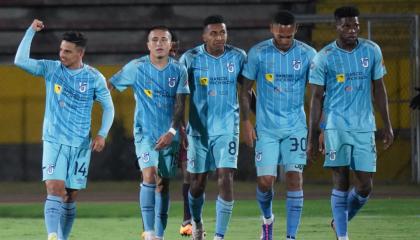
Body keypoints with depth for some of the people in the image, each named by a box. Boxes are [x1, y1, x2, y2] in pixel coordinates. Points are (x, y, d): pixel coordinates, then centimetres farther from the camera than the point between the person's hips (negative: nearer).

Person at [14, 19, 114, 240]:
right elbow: (20, 61, -11)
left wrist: (102, 134, -6)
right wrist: (31, 31, -15)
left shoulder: (94, 78, 0)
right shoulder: (51, 69, 0)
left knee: (71, 197, 5)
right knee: (55, 189, -18)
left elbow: (108, 108, 7)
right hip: (54, 141, -1)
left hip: (80, 145, 1)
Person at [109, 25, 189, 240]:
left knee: (163, 184, 9)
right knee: (149, 176, -20)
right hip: (145, 133, -2)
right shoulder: (136, 68, -3)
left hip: (169, 136, 2)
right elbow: (110, 85, 6)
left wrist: (172, 132, -15)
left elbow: (180, 105, -4)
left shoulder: (179, 71, 0)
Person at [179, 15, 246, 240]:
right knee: (198, 182, 10)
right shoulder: (190, 58, -6)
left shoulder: (238, 57, -1)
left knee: (226, 179, -13)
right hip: (199, 128, 0)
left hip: (227, 128, 0)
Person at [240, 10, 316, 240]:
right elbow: (245, 89, 4)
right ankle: (267, 218, 28)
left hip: (296, 126, 0)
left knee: (294, 179, -8)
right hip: (266, 128, 0)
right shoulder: (258, 53, -5)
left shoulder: (307, 54, -3)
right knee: (264, 181, -4)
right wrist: (246, 122, -3)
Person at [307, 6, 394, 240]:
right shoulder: (324, 58, -2)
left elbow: (379, 89, 13)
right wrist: (311, 137, 0)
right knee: (341, 182, -6)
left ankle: (341, 221, 26)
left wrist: (388, 125, 11)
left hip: (365, 127, 3)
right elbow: (317, 98, 2)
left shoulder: (372, 51, 5)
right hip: (336, 126, -3)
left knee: (365, 187, 1)